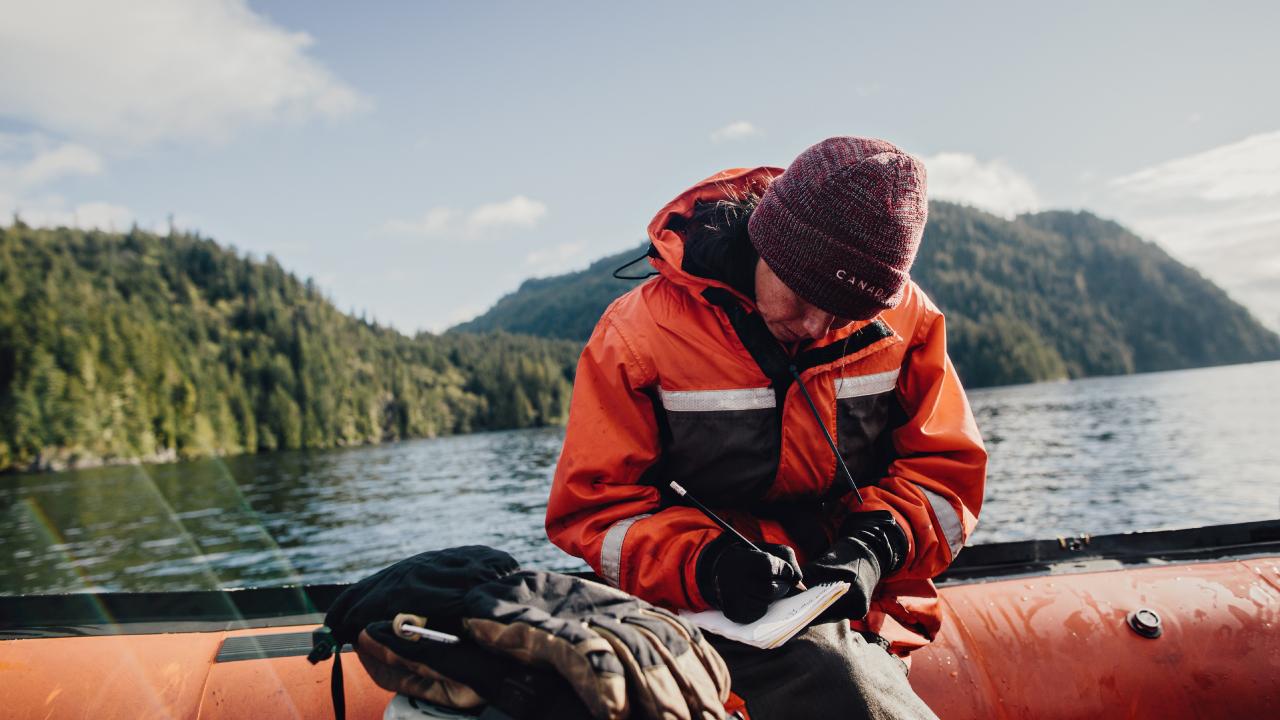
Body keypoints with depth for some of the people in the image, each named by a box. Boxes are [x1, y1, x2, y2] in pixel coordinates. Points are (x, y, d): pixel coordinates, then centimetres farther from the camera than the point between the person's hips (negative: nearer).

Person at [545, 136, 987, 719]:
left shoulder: (904, 318, 2)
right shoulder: (641, 332, -8)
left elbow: (946, 468, 8)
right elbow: (593, 506, -5)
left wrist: (877, 544, -13)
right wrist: (705, 563, -22)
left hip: (859, 608, 5)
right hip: (714, 615, -4)